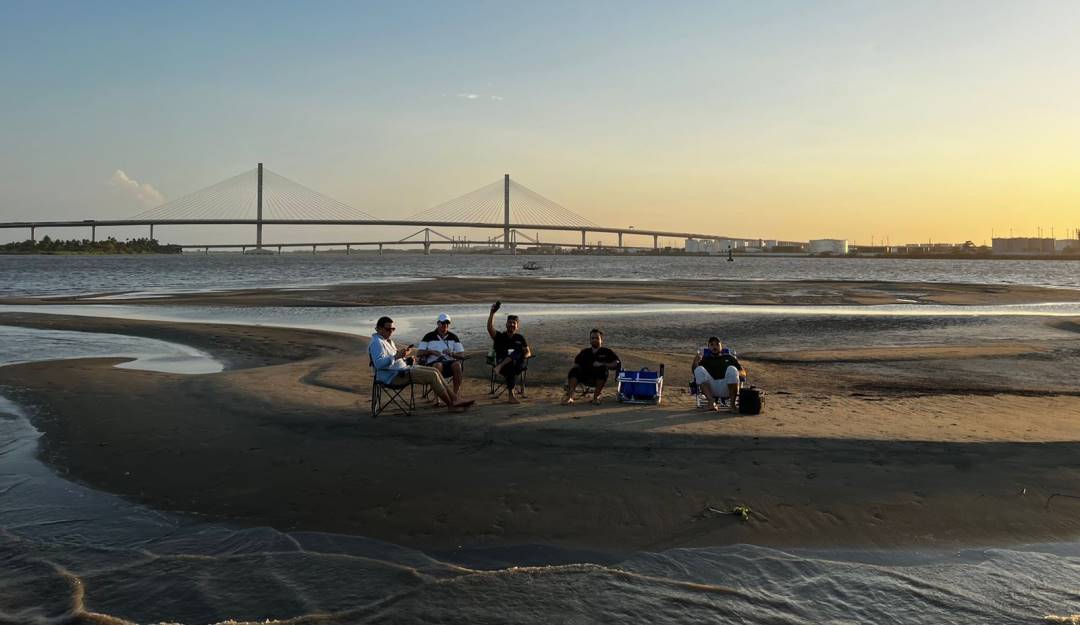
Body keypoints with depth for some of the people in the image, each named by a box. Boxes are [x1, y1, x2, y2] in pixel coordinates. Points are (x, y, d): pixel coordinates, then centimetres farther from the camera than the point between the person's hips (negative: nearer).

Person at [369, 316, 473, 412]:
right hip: (394, 376, -11)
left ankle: (455, 400, -1)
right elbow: (379, 364, -28)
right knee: (432, 375, -17)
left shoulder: (388, 340, 18)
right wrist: (397, 356, -34)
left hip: (403, 368, 11)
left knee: (434, 371, 1)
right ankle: (451, 405, -9)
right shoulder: (376, 343, -14)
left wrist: (403, 354, 8)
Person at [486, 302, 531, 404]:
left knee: (519, 348, -30)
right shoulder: (500, 336, 11)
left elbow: (528, 352, 13)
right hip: (502, 362, -2)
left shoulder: (520, 338, 19)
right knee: (511, 366, -40)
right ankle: (511, 395, -42)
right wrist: (492, 313, -20)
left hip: (518, 365, 2)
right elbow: (490, 328, -9)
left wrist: (524, 356, -12)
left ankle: (500, 366, -42)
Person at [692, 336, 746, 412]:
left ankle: (733, 405, -31)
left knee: (732, 369, -28)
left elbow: (743, 373, 18)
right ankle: (711, 402, -36)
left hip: (726, 388, 0)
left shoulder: (729, 357, 29)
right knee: (699, 369, -25)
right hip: (710, 387, 0)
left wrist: (736, 373, -6)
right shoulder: (704, 359, 27)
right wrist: (695, 362, -13)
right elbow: (695, 371, 9)